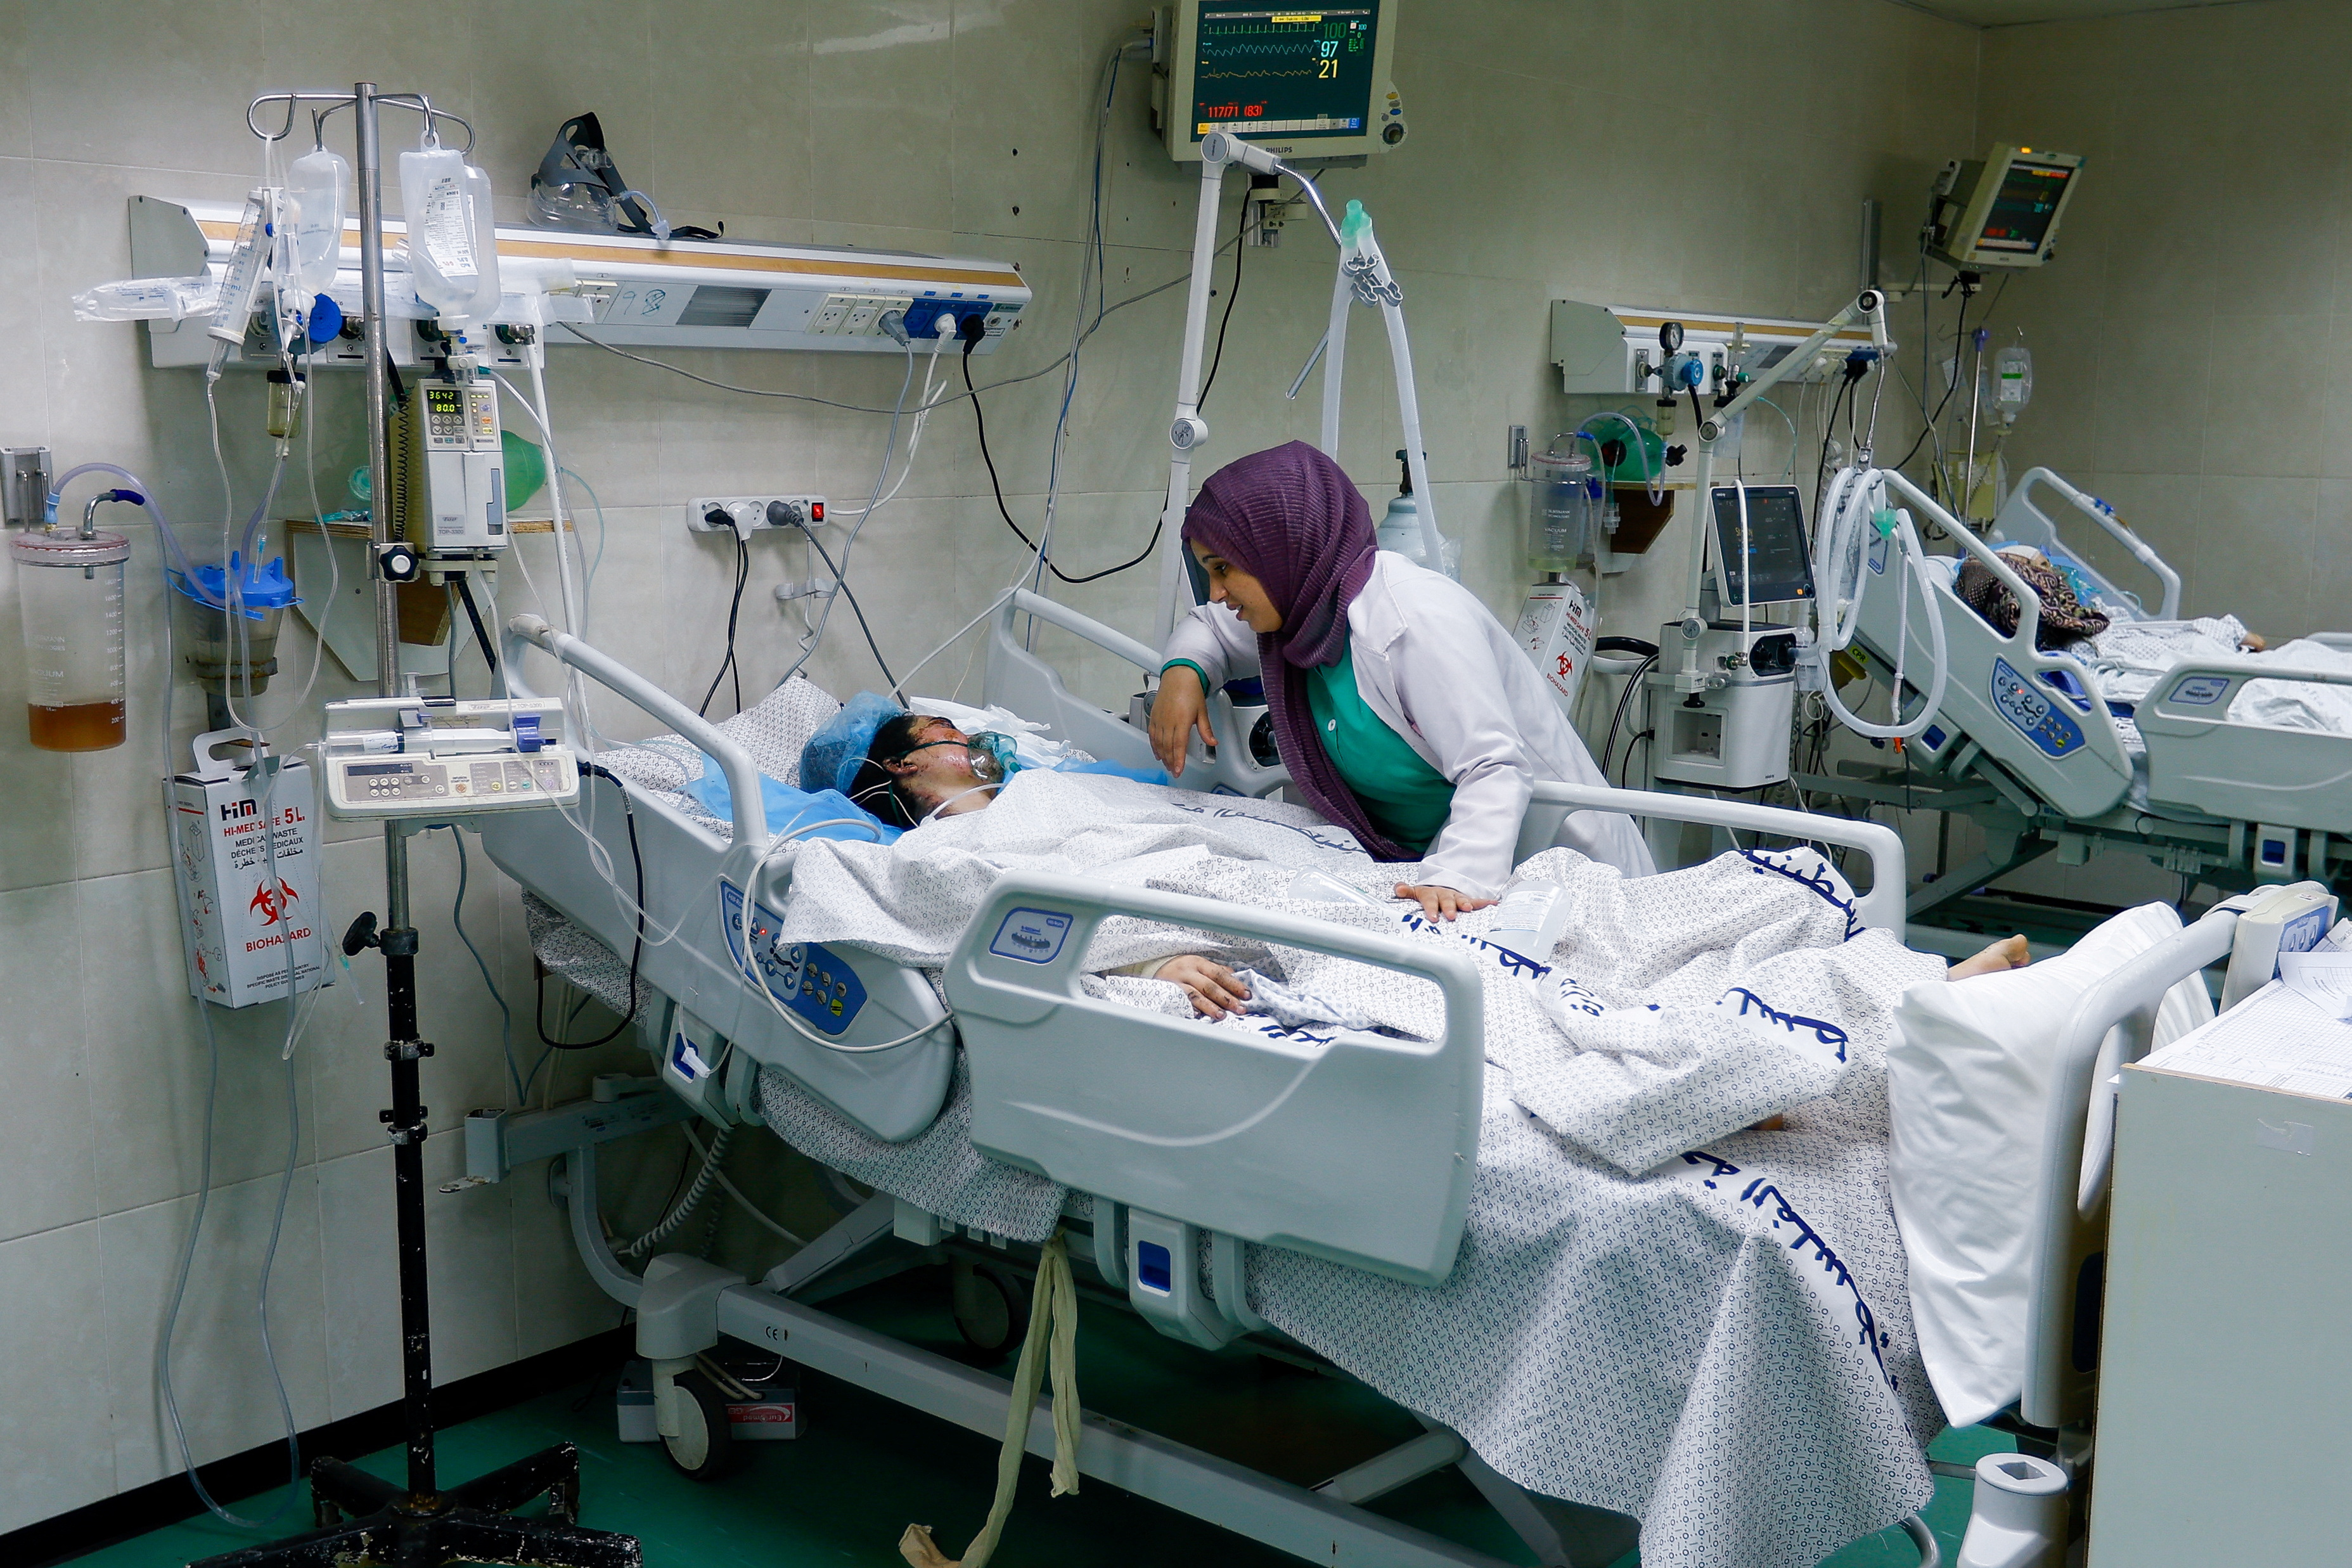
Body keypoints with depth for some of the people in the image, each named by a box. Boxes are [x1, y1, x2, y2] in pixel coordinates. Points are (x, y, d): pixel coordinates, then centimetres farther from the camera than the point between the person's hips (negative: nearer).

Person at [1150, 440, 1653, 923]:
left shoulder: (1417, 617, -23)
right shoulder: (1297, 609, 2)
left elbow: (1494, 769, -29)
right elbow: (1209, 627, 24)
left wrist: (1459, 878, -45)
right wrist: (1183, 671, 1)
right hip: (1416, 863, 7)